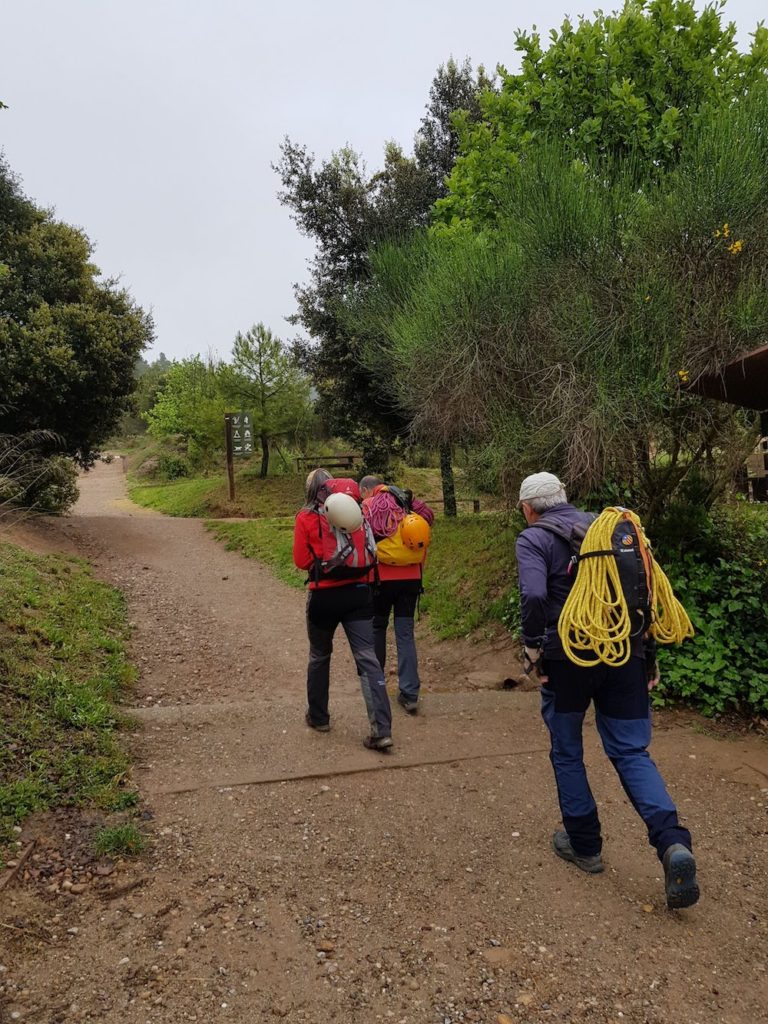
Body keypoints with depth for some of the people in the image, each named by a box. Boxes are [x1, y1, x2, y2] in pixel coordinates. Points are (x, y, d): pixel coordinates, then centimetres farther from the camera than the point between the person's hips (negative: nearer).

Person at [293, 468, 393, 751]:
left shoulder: (305, 518, -7)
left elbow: (302, 561, -4)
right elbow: (370, 553, 9)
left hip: (324, 596, -1)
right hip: (358, 593, 2)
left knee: (320, 657, 19)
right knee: (367, 659, -1)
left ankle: (318, 717, 33)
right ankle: (381, 730, -8)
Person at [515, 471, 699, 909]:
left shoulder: (533, 539, -4)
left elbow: (534, 596, -21)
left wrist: (534, 651, -7)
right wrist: (650, 656, 12)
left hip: (568, 658, -4)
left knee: (567, 753, 15)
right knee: (631, 752, 9)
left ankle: (585, 844, 26)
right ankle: (673, 843, -10)